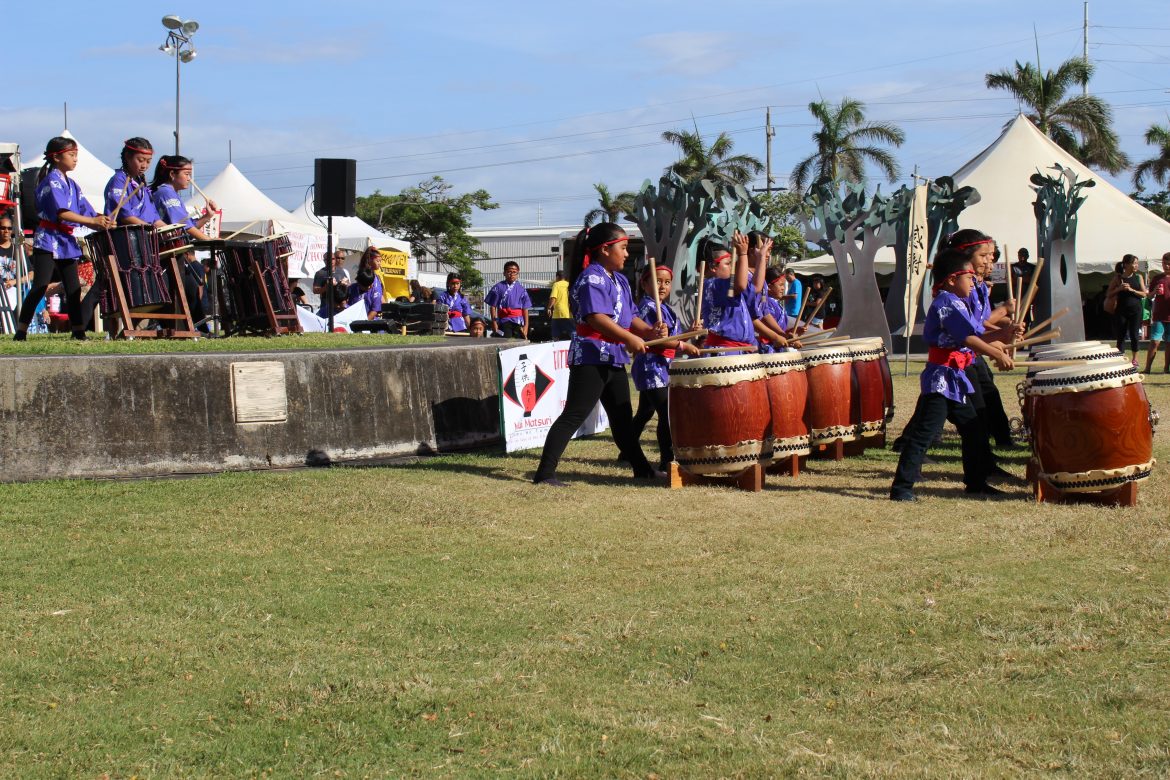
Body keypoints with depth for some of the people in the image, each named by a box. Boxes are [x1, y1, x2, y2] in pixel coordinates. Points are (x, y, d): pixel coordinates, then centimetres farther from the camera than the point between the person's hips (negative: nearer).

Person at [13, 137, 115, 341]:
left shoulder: (71, 184, 16)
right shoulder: (51, 181, -10)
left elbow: (86, 213, 12)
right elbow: (62, 213, -22)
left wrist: (102, 223, -8)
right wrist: (94, 221, -24)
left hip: (66, 241, 8)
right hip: (48, 240, -8)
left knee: (73, 289, 7)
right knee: (40, 287, -11)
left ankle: (79, 332, 11)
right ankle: (20, 333, -9)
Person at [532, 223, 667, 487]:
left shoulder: (619, 280, 16)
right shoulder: (591, 278, -14)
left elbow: (628, 317, 20)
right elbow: (596, 317, -26)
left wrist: (648, 331, 1)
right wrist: (630, 339, -28)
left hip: (613, 357, 10)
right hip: (590, 357, -10)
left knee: (622, 416, 19)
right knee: (574, 416, -12)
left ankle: (641, 468, 29)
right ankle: (545, 473, -12)